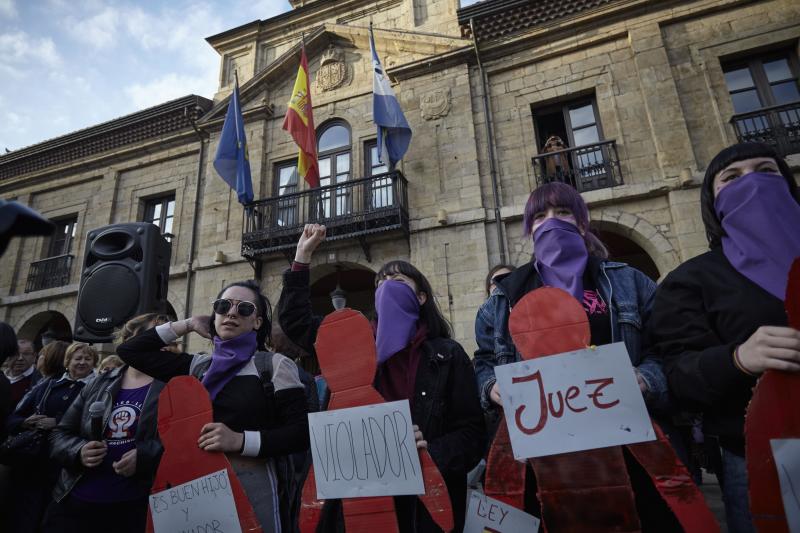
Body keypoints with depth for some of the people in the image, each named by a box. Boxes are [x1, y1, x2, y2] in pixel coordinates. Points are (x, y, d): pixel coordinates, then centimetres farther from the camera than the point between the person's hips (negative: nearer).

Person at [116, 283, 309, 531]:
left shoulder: (275, 365, -7)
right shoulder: (199, 366, 8)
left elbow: (302, 432, -12)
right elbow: (130, 350, 14)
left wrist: (240, 440, -21)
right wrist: (187, 325, 7)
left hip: (251, 485, -4)